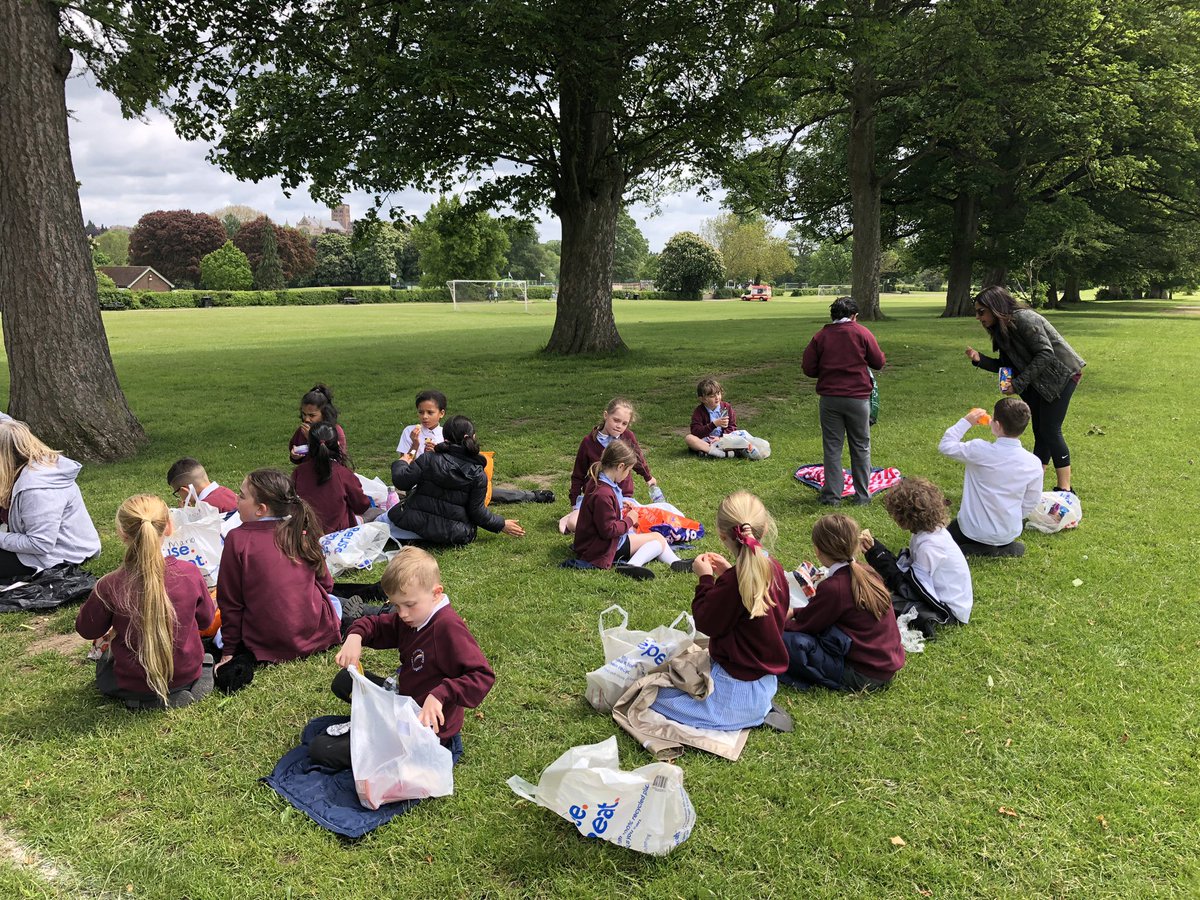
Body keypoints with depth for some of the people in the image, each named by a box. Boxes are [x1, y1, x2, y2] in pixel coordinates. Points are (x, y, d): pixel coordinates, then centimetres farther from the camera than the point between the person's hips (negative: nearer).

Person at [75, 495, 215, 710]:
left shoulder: (109, 587, -24)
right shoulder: (189, 573, -19)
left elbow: (88, 630, -4)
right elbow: (206, 619, -1)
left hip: (134, 684, -2)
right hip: (187, 673, 2)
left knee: (104, 662, 32)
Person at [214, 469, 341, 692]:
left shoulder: (237, 539, -14)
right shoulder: (301, 533, -4)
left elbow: (230, 602, -8)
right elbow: (326, 583, 8)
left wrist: (229, 651, 3)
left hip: (268, 646, -4)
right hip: (317, 635, 4)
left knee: (217, 637, 27)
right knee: (333, 601, 37)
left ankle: (246, 658, -2)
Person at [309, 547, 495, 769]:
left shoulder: (449, 627, -28)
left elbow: (483, 676, -33)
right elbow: (376, 625, 13)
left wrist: (440, 695, -44)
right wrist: (356, 635, -10)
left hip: (426, 725, -9)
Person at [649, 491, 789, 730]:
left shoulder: (734, 581, -29)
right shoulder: (775, 570, -3)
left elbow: (707, 623, -17)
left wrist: (706, 578, -9)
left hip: (738, 684, -9)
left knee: (652, 695, -1)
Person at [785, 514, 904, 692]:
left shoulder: (833, 587, -22)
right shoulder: (865, 572, 3)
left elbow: (804, 625, -7)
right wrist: (795, 613, 23)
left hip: (864, 675, -9)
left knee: (787, 640, -16)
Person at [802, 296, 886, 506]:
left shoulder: (820, 336, 1)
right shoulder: (862, 333, -1)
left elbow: (808, 369, 0)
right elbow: (879, 362, 3)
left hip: (829, 398, 1)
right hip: (858, 398, -1)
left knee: (832, 447, 8)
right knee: (861, 447, 11)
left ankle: (832, 496, 9)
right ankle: (862, 495, 15)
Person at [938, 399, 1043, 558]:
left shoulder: (980, 450, -24)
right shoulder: (1034, 463, -13)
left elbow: (945, 446, -9)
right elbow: (1030, 503, -3)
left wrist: (966, 422, -1)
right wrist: (1011, 519, 14)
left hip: (973, 530, -6)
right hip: (1009, 533, 6)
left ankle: (985, 550, -1)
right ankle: (1006, 548, 11)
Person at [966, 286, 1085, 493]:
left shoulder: (1023, 319, -21)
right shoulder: (1001, 330, 8)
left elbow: (1046, 354, -26)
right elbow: (1006, 366, 8)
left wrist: (1019, 384, -26)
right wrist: (979, 359, -7)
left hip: (1061, 375, -9)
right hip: (1038, 383, 9)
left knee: (1050, 431, -11)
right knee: (1040, 432, 10)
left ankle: (1065, 490, -5)